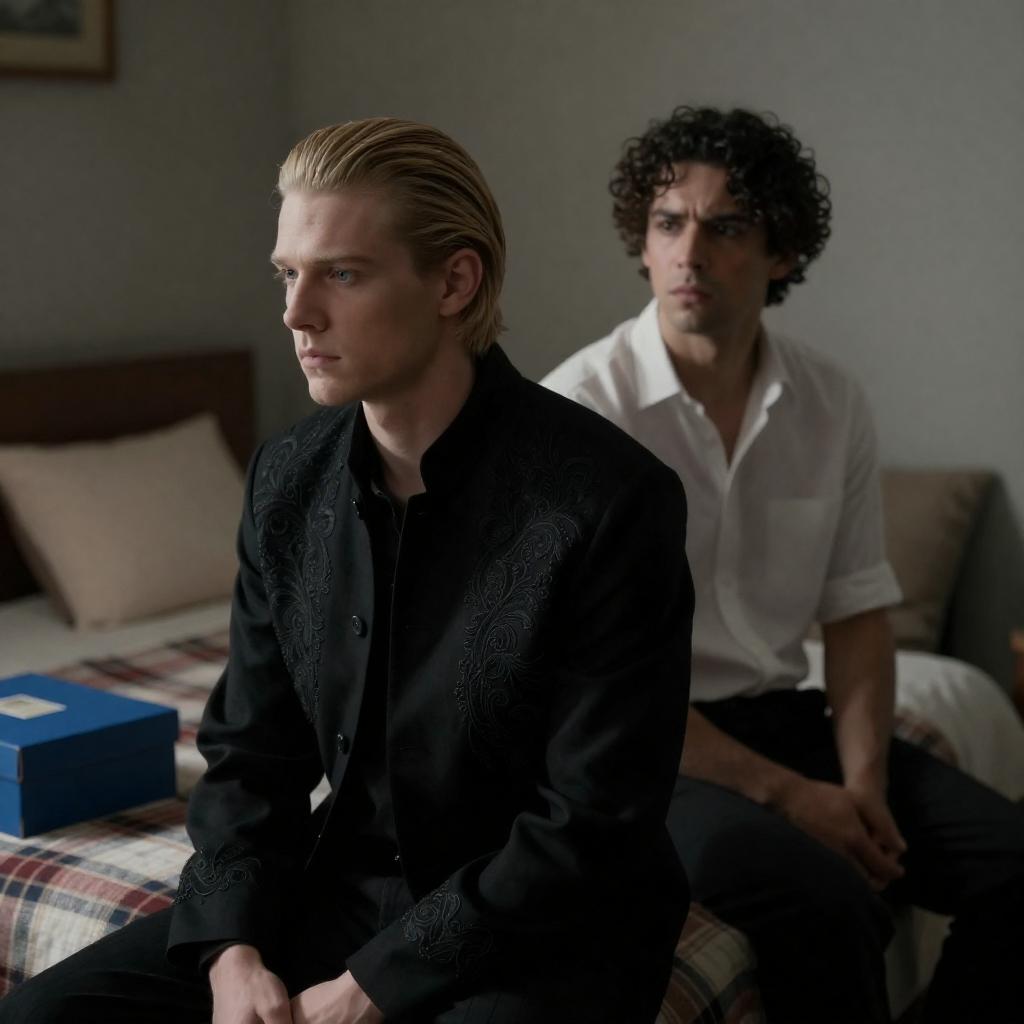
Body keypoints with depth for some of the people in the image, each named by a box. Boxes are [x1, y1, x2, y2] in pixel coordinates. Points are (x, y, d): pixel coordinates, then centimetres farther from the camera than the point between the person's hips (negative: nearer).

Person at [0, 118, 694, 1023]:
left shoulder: (611, 499, -19)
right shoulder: (288, 479, -1)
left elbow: (591, 828, -18)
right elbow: (250, 748, 6)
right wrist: (234, 948, -10)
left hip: (544, 936, -5)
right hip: (344, 891, 6)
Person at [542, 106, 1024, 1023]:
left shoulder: (835, 405, 3)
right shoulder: (580, 407, -13)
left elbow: (858, 613, 7)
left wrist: (863, 783, -10)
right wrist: (781, 793, -17)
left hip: (782, 716, 6)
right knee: (828, 902, -30)